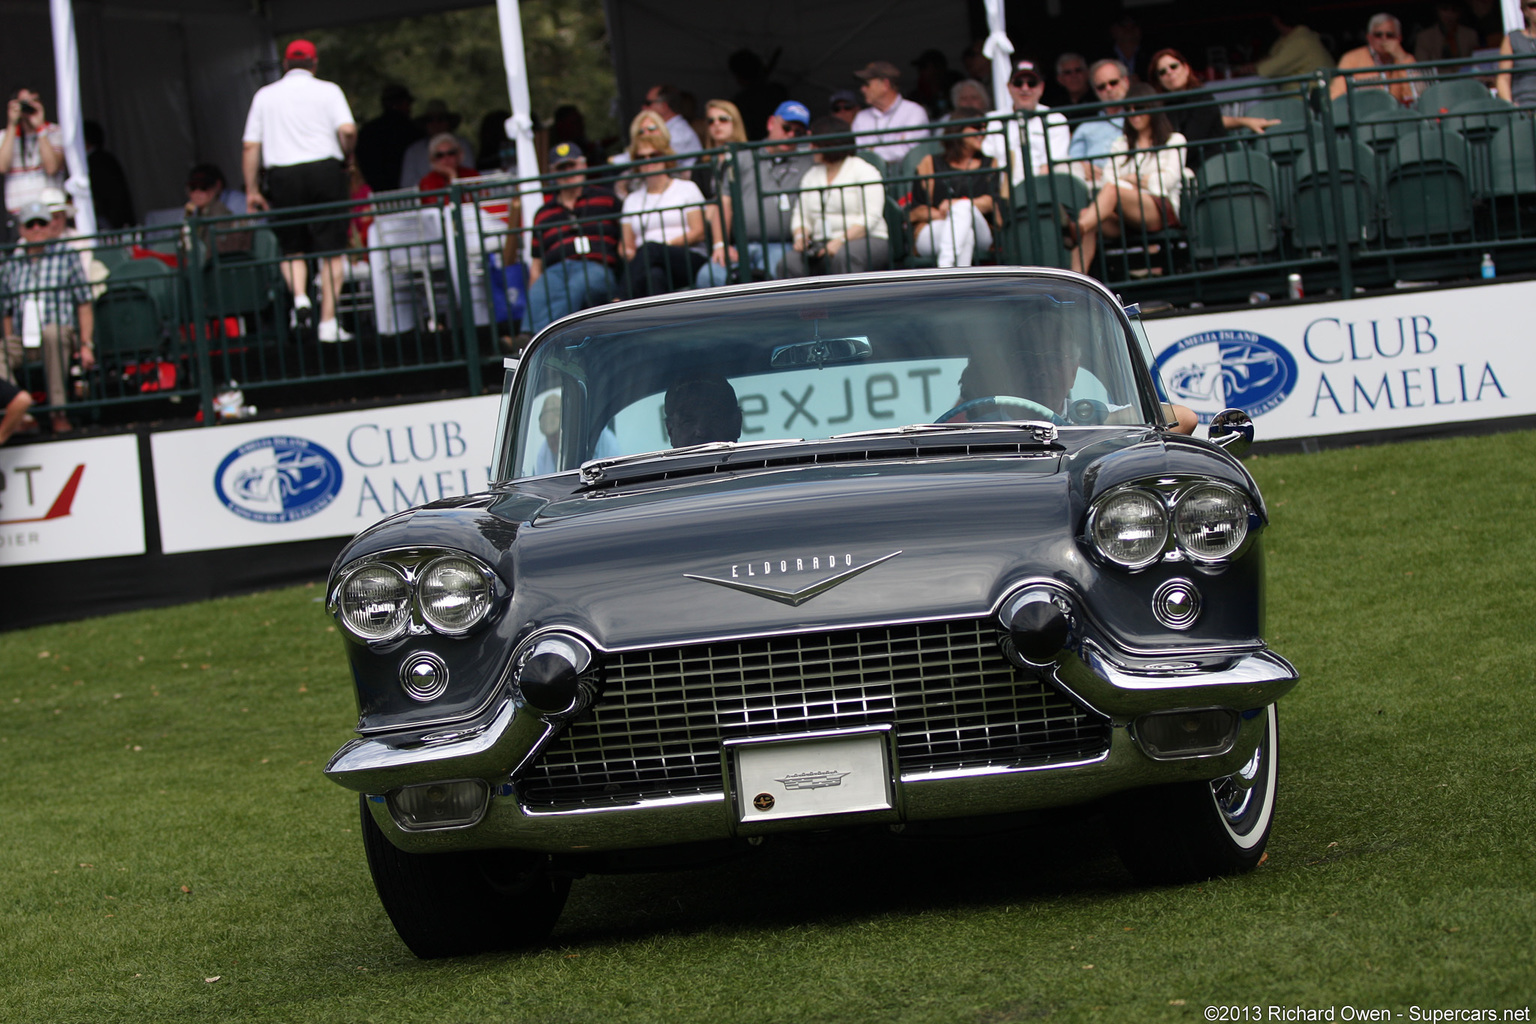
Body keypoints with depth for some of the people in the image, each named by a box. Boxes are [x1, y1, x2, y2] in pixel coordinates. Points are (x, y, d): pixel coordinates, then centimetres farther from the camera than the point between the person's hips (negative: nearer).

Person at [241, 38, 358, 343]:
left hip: (282, 175, 2)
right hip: (324, 169, -2)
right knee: (331, 250, 1)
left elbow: (250, 147, 6)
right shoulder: (328, 91, 4)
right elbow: (348, 130, -11)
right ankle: (328, 322, -4)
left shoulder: (264, 95, 11)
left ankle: (299, 295, -14)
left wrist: (252, 190, 11)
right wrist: (346, 158, 8)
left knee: (292, 248, 14)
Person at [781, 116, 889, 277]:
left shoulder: (864, 171, 2)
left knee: (842, 257, -40)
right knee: (790, 262, -27)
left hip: (867, 240, -5)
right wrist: (800, 236, -7)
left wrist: (840, 241, -22)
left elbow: (870, 217, -10)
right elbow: (801, 215, 17)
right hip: (821, 245, 5)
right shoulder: (811, 176, 22)